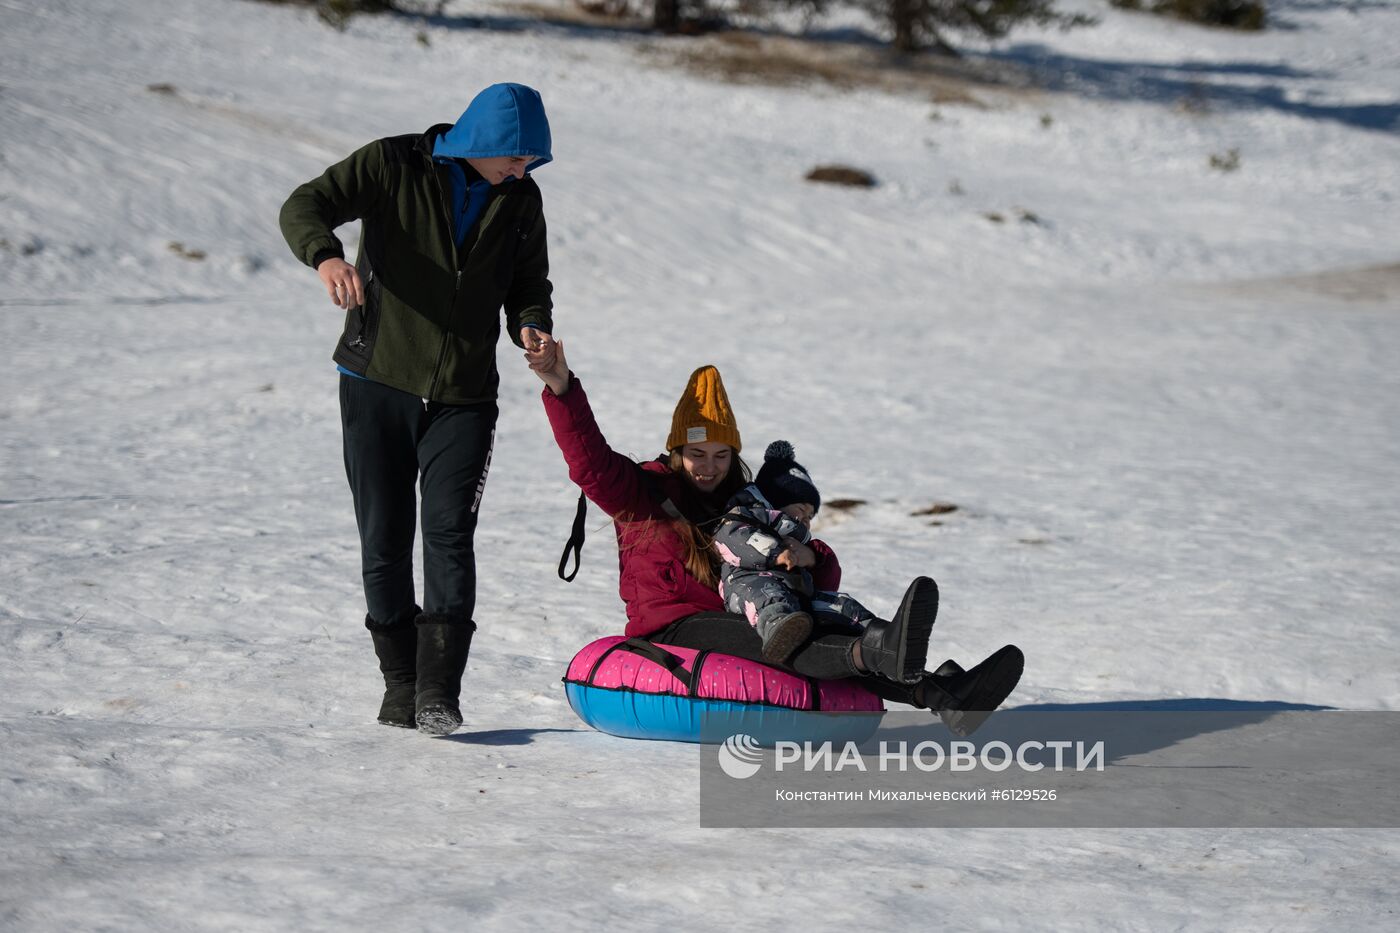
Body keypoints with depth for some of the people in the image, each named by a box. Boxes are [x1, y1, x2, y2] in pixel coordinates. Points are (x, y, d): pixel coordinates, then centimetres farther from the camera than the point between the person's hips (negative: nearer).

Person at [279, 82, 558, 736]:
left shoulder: (521, 200, 6)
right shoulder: (394, 165, -7)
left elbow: (529, 284, 18)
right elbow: (305, 207, -14)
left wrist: (531, 328, -6)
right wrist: (325, 255, -37)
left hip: (464, 398, 1)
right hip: (378, 387, -1)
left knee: (449, 535, -14)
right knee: (385, 541, 3)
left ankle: (439, 691, -17)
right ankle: (400, 685, 15)